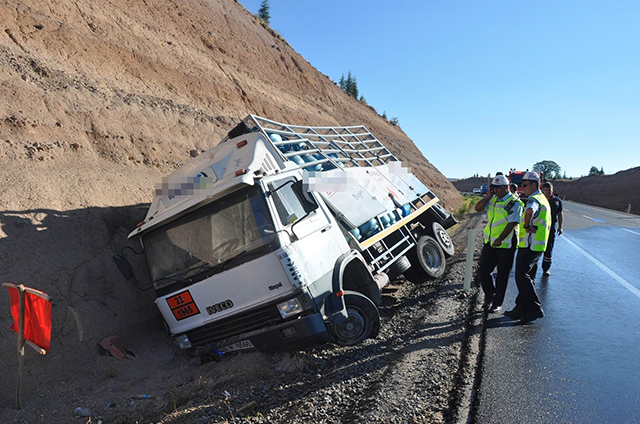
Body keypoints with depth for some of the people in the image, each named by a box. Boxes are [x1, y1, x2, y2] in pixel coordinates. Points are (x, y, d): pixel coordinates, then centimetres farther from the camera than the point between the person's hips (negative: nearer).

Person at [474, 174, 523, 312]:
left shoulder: (514, 203, -11)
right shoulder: (492, 199, 9)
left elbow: (512, 223, -19)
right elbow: (478, 208, 7)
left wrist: (500, 239, -26)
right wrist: (487, 196, -5)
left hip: (505, 244, -6)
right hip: (489, 242, 6)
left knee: (502, 275, 5)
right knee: (482, 271, 7)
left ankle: (497, 303, 18)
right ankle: (489, 295, 31)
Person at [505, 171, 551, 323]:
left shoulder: (534, 199, -16)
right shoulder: (542, 199, 19)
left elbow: (530, 211, -40)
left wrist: (526, 226, -26)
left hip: (530, 245, -11)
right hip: (537, 245, 11)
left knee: (522, 277, -7)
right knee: (528, 277, 12)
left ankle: (535, 309, -3)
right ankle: (521, 309, 19)